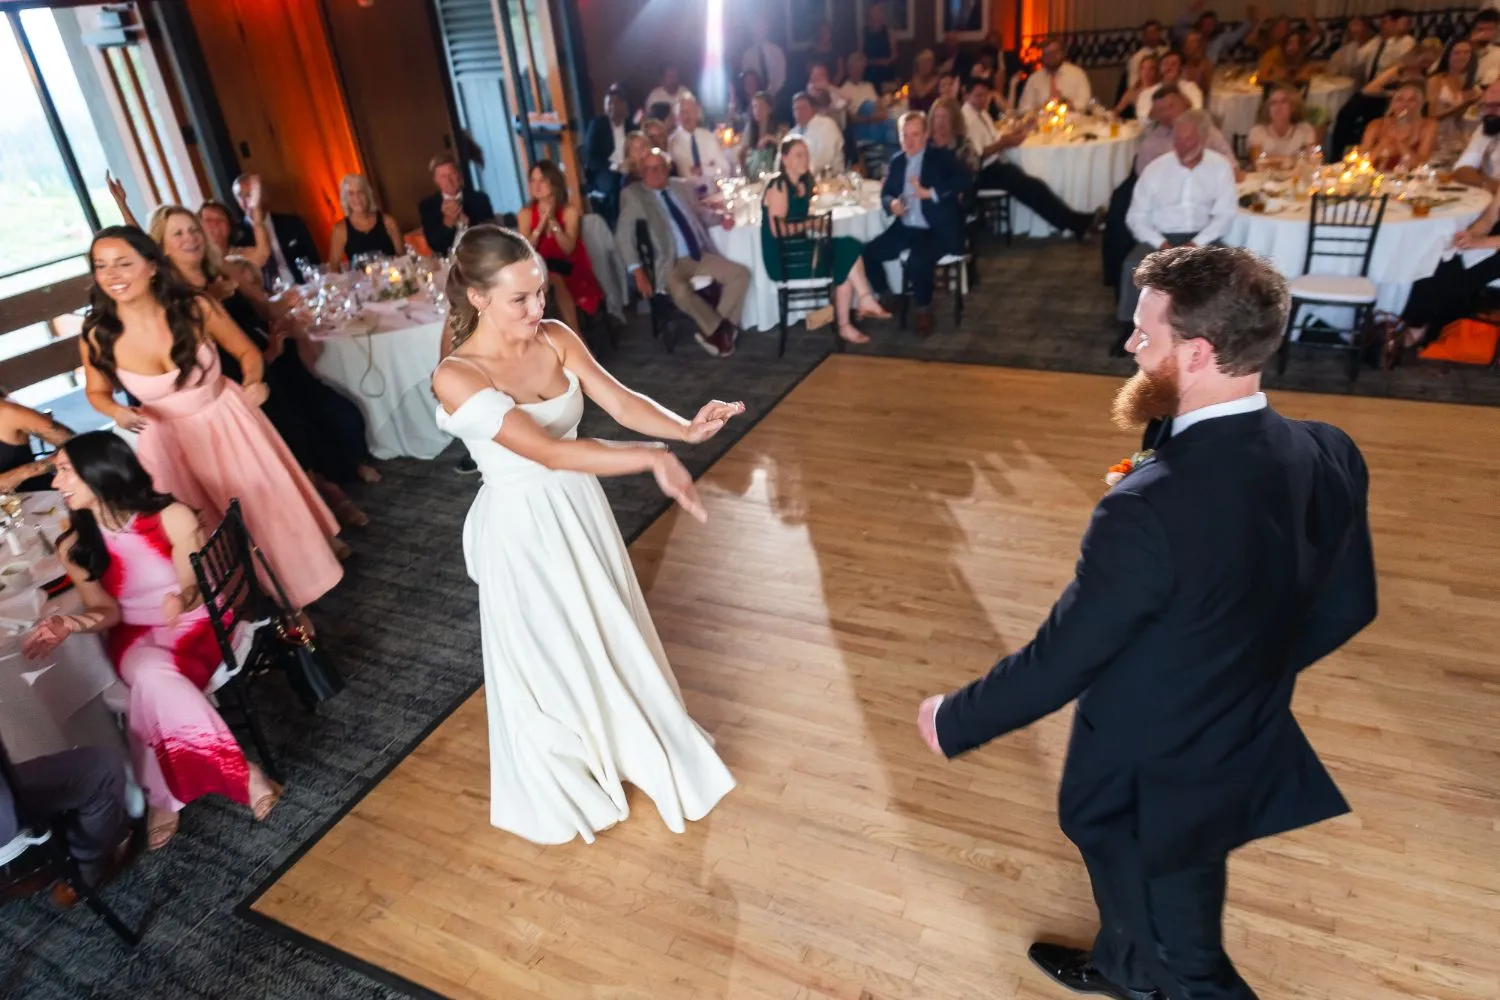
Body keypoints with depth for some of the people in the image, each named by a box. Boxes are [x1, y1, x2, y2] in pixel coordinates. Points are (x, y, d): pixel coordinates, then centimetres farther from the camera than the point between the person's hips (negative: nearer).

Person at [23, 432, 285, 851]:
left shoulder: (172, 517, -11)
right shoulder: (74, 547, 2)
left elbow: (197, 585, -11)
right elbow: (107, 611, 1)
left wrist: (184, 599, -35)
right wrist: (69, 624, -21)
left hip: (197, 623, -2)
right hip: (136, 637, 2)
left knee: (154, 691, -33)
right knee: (154, 677, -33)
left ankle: (163, 797, -21)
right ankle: (242, 775, -32)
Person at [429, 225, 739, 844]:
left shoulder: (557, 340, -6)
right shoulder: (457, 377, -23)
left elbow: (620, 402, -12)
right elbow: (548, 451, -33)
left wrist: (686, 428, -31)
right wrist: (651, 460, -41)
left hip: (581, 511, 5)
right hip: (521, 530, -5)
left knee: (610, 634, 22)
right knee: (545, 657, 14)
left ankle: (630, 744, 50)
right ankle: (559, 789, 42)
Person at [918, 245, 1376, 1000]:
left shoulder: (1151, 508, -37)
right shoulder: (1332, 456, -14)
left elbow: (1059, 660, -27)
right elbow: (1347, 607, 1)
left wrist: (954, 721, -10)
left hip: (1149, 786, -7)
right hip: (1249, 752, 7)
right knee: (1176, 906, 35)